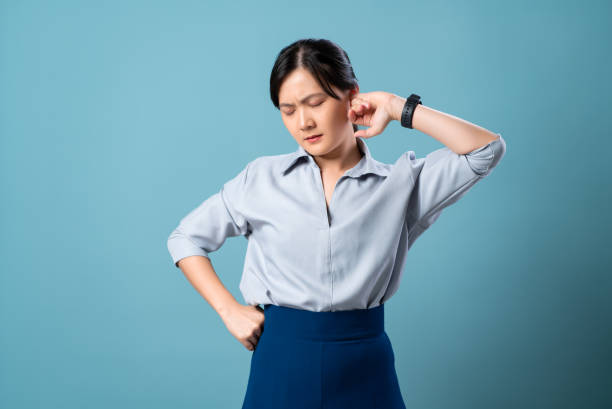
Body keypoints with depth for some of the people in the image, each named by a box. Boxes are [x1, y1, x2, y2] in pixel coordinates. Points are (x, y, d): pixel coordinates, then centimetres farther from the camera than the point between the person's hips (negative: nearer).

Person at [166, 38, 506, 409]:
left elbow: (488, 150, -12)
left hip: (364, 367, 0)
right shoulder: (262, 178, 1)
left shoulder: (401, 183, -1)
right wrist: (229, 310, -1)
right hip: (281, 362, 1)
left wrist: (398, 107, -9)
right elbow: (186, 238, 10)